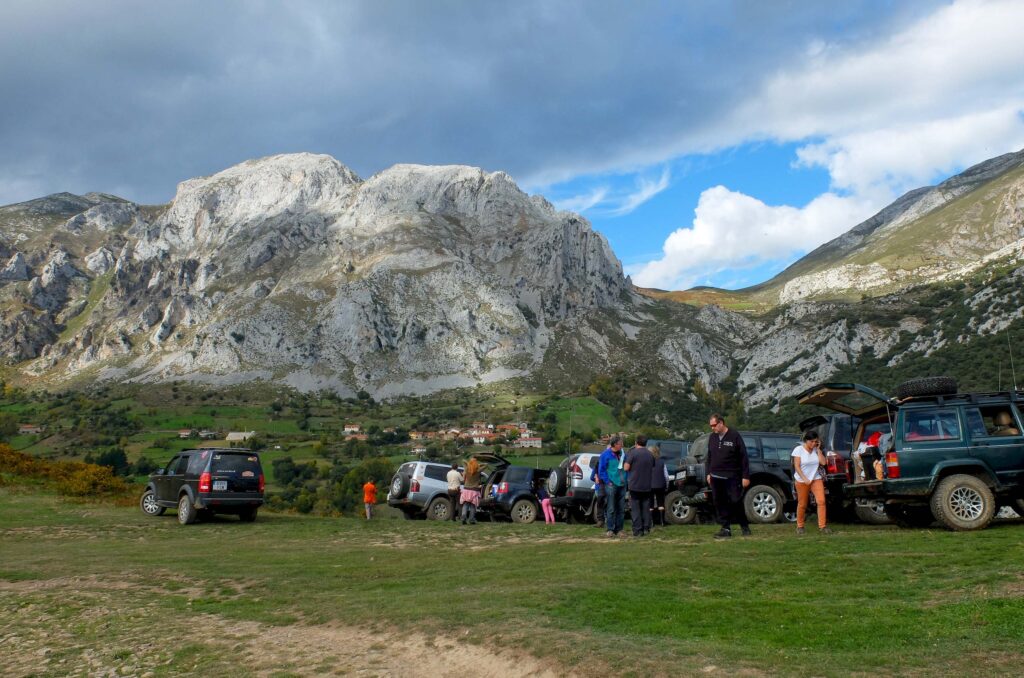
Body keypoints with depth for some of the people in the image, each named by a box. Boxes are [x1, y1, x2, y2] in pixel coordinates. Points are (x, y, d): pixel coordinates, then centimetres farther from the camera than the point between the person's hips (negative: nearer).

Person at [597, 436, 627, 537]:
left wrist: (625, 480, 8)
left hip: (621, 484, 6)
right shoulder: (606, 455, -6)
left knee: (621, 509, 8)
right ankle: (609, 529, 0)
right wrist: (608, 482, -11)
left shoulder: (621, 454, 11)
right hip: (611, 485, -6)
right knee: (611, 509, -6)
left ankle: (619, 530, 14)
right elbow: (601, 471, -6)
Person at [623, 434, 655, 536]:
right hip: (647, 486, 5)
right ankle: (646, 529, 11)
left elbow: (626, 468, -13)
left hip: (635, 485, -5)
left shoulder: (633, 453, -12)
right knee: (646, 508, 12)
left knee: (635, 508, 0)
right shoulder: (650, 454, 8)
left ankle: (638, 530, -3)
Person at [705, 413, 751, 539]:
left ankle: (745, 527, 13)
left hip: (732, 477, -5)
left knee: (736, 503, -5)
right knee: (719, 504, 4)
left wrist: (746, 476, -10)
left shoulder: (734, 436, -6)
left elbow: (744, 458, -7)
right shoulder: (712, 437, 11)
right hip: (716, 478, 5)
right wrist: (709, 473, 14)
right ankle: (726, 528, 11)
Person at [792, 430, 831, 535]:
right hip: (802, 480, -3)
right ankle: (799, 526, 20)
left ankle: (822, 526, -8)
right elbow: (797, 466, -13)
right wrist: (804, 479, -21)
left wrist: (818, 449, -8)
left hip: (816, 479, 3)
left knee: (821, 501, -12)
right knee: (802, 504, 4)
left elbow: (823, 462, -7)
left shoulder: (816, 450, 4)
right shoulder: (798, 450, -9)